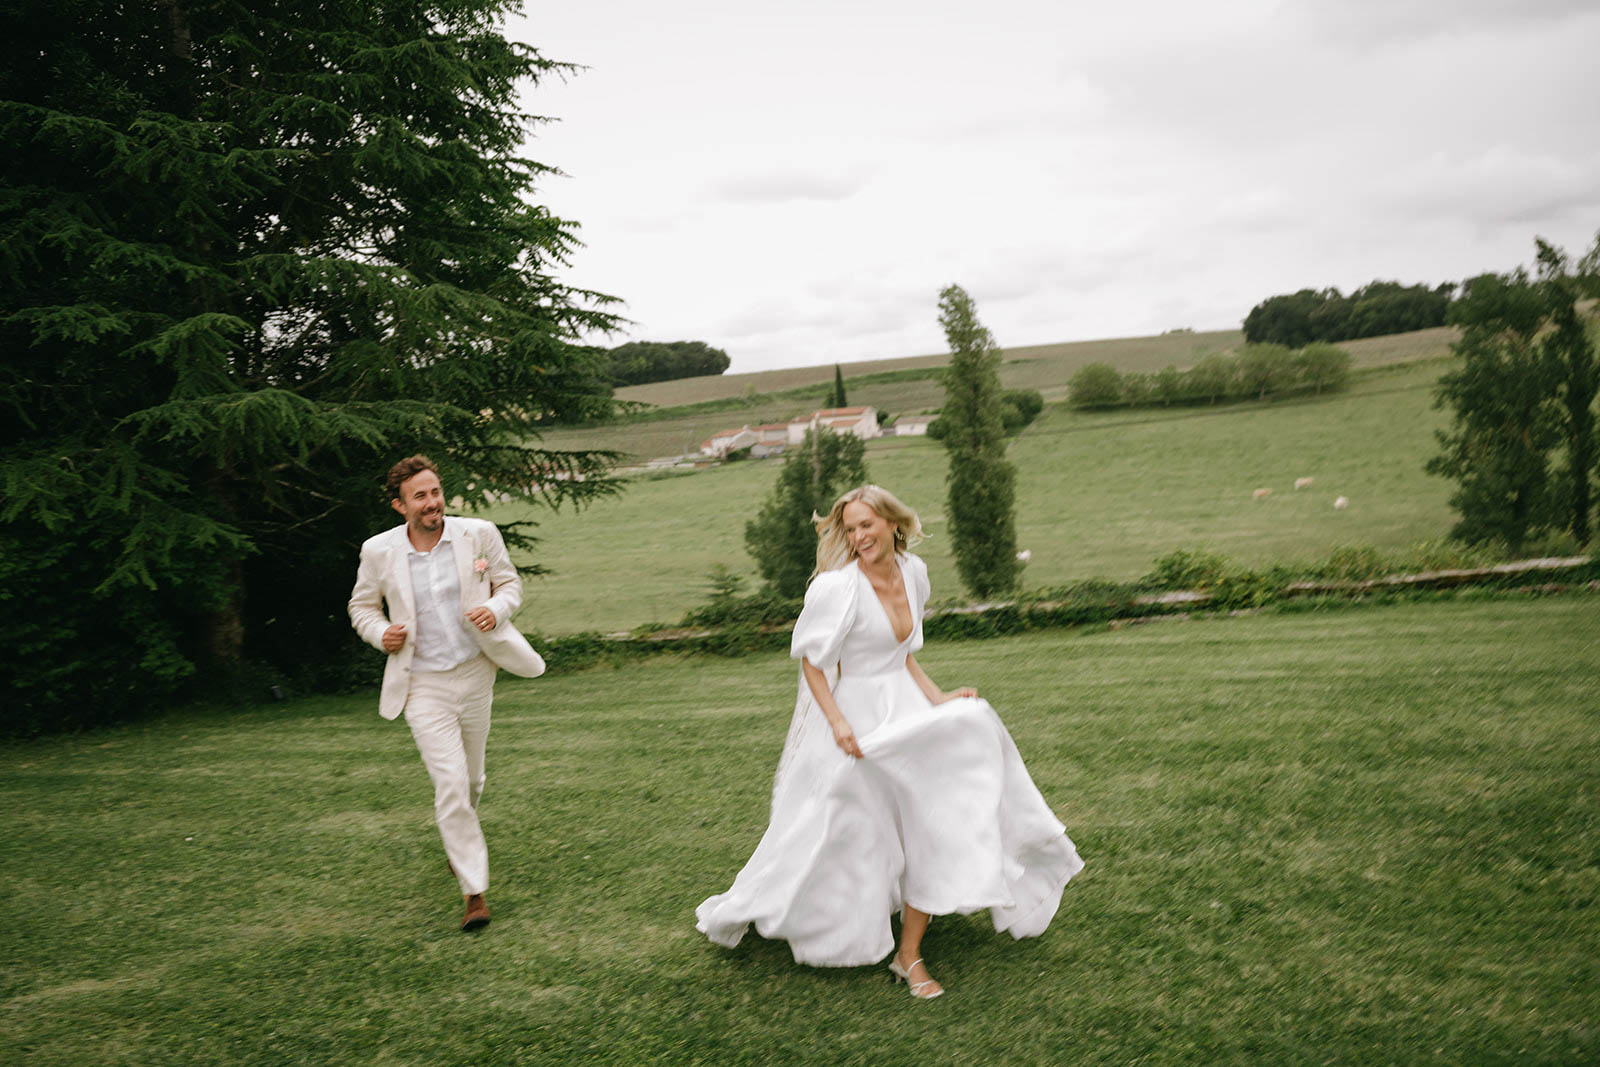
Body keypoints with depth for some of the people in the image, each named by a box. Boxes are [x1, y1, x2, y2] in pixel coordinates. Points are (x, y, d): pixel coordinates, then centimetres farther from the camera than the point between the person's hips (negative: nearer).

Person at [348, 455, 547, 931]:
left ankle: (458, 841, 50)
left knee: (471, 779, 17)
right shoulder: (379, 551, -6)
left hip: (475, 674, 2)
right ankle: (474, 890, 1)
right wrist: (380, 634, -12)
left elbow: (510, 583, 7)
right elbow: (362, 605, 9)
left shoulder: (478, 534, -6)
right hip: (422, 684, -2)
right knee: (449, 784, -10)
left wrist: (497, 610, -15)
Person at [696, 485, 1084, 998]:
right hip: (857, 720, -6)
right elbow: (811, 661, -11)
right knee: (841, 841, 4)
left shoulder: (912, 571, 3)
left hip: (906, 713, 6)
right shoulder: (838, 587, -17)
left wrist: (937, 698, 3)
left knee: (935, 825, 0)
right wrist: (837, 722, -20)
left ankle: (909, 956, 14)